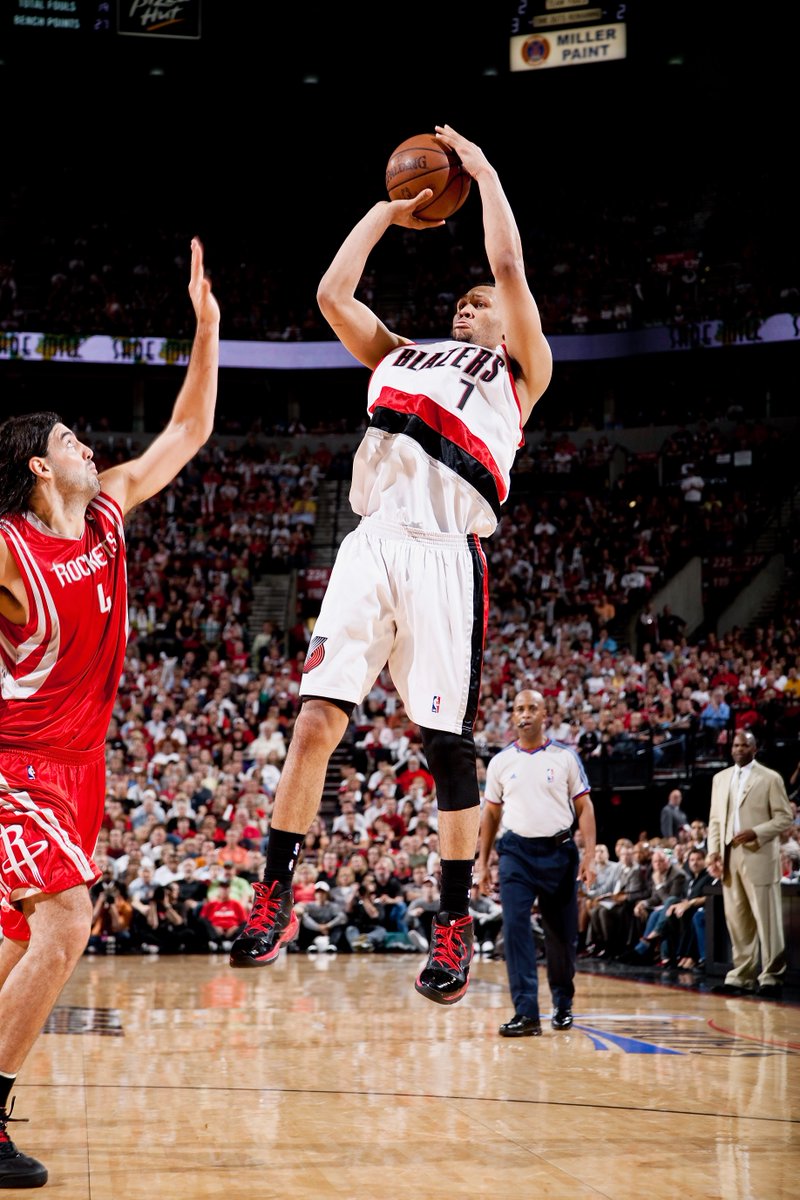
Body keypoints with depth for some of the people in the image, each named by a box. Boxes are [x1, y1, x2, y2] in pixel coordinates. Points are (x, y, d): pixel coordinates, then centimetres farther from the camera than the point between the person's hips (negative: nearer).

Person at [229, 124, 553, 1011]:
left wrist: (483, 170, 16)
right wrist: (390, 210, 31)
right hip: (371, 542, 4)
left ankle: (455, 923, 6)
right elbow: (332, 291, 23)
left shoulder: (519, 370, 15)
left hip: (445, 552, -4)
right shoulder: (400, 358, 29)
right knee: (316, 718, -6)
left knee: (448, 742, -3)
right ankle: (275, 897, 1)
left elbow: (508, 264, 4)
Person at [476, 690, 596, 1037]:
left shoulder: (565, 757, 2)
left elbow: (584, 807, 2)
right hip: (516, 852, 1)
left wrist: (589, 855, -8)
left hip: (559, 851, -1)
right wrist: (482, 862, 9)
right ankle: (526, 1013, -14)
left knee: (562, 935, 7)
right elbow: (491, 813, 14)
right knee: (515, 929, -13)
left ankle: (563, 1005, 28)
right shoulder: (500, 762, 7)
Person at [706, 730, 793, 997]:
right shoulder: (720, 778, 15)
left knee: (766, 919, -3)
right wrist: (714, 849, 3)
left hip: (759, 858, -5)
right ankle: (741, 977, 10)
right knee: (736, 920, 6)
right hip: (729, 858, 5)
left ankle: (771, 977, 3)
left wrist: (756, 833, -16)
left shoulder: (770, 778, 0)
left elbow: (784, 817, -3)